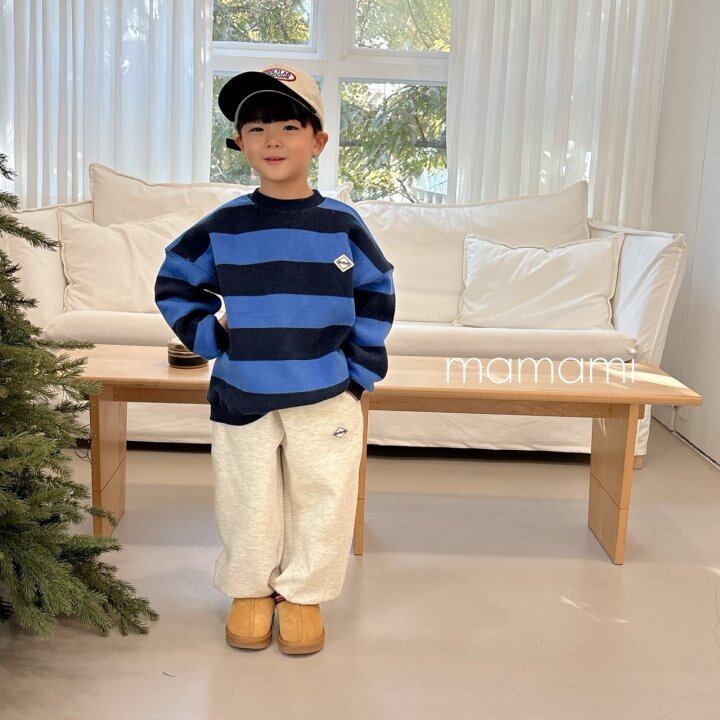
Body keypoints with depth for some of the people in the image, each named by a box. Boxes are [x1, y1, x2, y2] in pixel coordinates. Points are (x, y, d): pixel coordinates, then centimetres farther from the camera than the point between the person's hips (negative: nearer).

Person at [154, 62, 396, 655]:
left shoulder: (342, 224, -2)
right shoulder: (224, 226, -2)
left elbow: (377, 293, 7)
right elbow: (173, 283, 9)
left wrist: (362, 367, 2)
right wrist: (208, 339, -1)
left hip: (326, 396, 0)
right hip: (242, 395, 0)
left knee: (321, 499, 8)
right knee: (248, 501, 11)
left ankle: (304, 594, 27)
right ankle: (250, 590, 31)